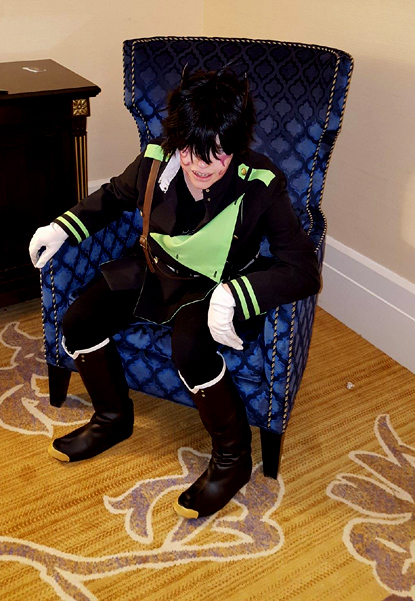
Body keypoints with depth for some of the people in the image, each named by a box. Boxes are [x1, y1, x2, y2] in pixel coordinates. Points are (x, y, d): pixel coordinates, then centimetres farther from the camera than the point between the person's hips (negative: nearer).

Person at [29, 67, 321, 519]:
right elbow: (113, 196, 11)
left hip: (213, 288, -4)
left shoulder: (260, 187, -25)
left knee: (189, 347, -33)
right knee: (79, 322, -9)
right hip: (154, 267, 5)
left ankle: (233, 457, -6)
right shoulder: (155, 162, -13)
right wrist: (62, 227, -1)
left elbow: (304, 270, -31)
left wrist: (232, 295, -44)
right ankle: (113, 418, 19)